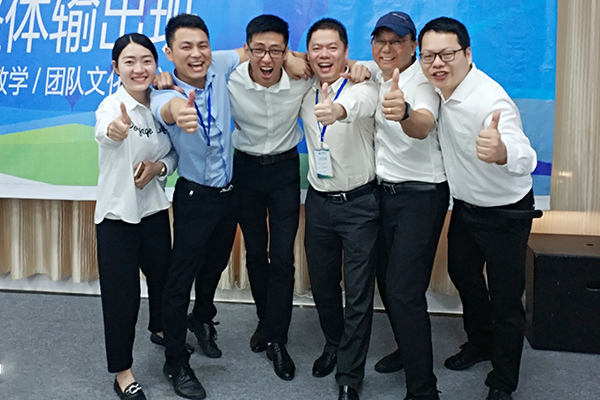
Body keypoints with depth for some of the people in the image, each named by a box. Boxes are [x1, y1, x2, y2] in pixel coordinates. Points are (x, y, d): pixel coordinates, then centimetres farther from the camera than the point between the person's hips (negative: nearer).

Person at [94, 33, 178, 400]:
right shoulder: (112, 105, -19)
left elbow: (174, 152, 9)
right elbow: (104, 130, -44)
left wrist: (159, 167, -14)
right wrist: (113, 130, -68)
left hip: (155, 208, 6)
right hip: (118, 214, -5)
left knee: (163, 275, 21)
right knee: (122, 294, 1)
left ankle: (160, 329, 51)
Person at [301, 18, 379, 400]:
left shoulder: (362, 88, -13)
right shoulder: (304, 93, 5)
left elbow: (361, 104, -39)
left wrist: (339, 110, -62)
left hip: (359, 201, -5)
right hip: (319, 201, 5)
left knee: (359, 293, 0)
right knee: (322, 283, 17)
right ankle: (334, 345, 41)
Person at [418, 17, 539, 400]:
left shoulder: (491, 101, -34)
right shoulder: (438, 85, -11)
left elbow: (525, 158, -50)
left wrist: (502, 152, -75)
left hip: (505, 212, -8)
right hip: (465, 204, 8)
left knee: (505, 299, 1)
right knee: (463, 275, 24)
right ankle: (480, 342, 49)